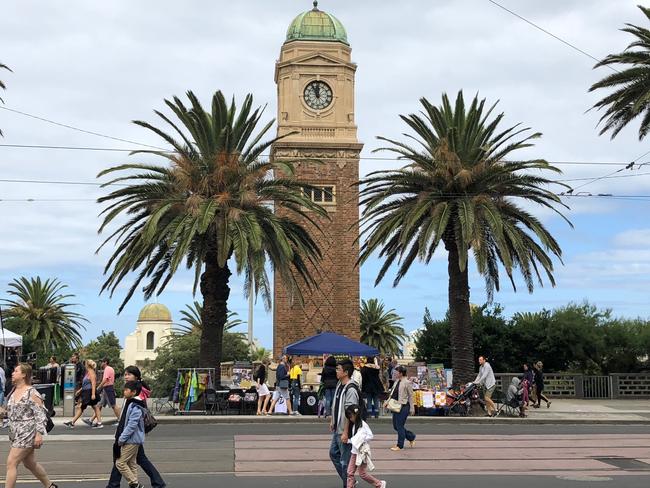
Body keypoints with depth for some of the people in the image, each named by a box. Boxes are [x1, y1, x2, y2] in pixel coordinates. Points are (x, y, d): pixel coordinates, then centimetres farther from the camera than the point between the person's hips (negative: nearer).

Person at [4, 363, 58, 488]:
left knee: (11, 463, -11)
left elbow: (41, 415, -16)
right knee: (30, 463, 16)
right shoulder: (14, 392, 10)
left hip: (27, 434, -8)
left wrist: (39, 434, -21)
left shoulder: (31, 393, -14)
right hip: (16, 434, 8)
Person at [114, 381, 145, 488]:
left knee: (120, 463, -7)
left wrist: (121, 439, -19)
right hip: (131, 440, 10)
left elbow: (131, 426, -24)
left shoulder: (136, 407, -20)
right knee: (131, 463, 13)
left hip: (132, 441, -10)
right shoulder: (130, 404, 13)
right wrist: (119, 436, 17)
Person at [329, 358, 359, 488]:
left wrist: (345, 433, -23)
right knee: (334, 453, 20)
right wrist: (332, 421, 21)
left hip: (345, 432, -10)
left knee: (345, 460, 0)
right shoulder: (339, 384, 7)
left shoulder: (351, 389, -23)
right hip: (337, 429, 10)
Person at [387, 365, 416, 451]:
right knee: (395, 426, 13)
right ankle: (411, 437, 29)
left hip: (403, 406, -9)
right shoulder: (397, 381, 11)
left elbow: (411, 396, -10)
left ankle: (399, 446, 7)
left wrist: (412, 408, -9)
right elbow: (392, 393, 20)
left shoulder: (407, 383, -12)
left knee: (399, 426, -4)